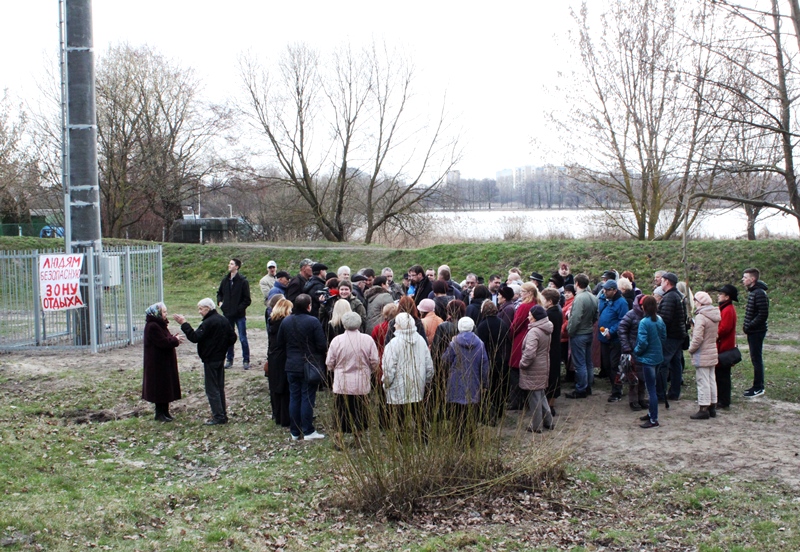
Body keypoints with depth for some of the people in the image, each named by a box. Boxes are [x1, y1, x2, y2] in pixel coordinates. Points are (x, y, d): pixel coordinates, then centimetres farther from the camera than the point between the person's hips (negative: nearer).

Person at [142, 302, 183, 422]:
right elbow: (163, 342, -24)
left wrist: (174, 339, -5)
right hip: (158, 362, -10)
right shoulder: (152, 326, -20)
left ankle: (165, 412, 22)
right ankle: (160, 414, 8)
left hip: (165, 362, 10)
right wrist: (175, 340, -10)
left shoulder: (160, 324, 13)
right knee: (160, 387, -2)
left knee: (165, 387, 14)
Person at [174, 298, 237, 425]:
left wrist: (184, 324, -22)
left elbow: (195, 337, -25)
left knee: (212, 389, -2)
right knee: (220, 388, 15)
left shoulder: (208, 323, -18)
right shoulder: (224, 320, 9)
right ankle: (223, 415, 19)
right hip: (221, 359, 9)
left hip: (210, 360, -9)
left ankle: (218, 416, -1)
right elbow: (232, 337, 12)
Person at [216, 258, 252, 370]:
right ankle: (229, 360, 22)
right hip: (228, 314, 5)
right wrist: (219, 301, 4)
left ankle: (246, 361, 11)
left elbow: (247, 299, -9)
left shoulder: (242, 281, -10)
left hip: (240, 315, -5)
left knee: (243, 339, 1)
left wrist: (239, 308, -17)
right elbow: (219, 293, 22)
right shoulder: (225, 280, 6)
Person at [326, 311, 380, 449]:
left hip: (341, 384, -1)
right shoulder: (368, 340, -7)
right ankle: (358, 436, 22)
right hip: (362, 383, 1)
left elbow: (329, 364, -2)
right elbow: (374, 362, -1)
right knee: (360, 411, 14)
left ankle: (339, 438, 15)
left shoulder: (337, 340, -9)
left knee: (341, 412, 10)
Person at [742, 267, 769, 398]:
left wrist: (749, 326, -18)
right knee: (755, 359, 14)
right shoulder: (752, 292, 12)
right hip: (752, 332, 10)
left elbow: (763, 314, -23)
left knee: (757, 359, -3)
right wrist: (746, 326, 9)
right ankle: (758, 386, 22)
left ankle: (758, 388, 4)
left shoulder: (759, 293, -18)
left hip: (756, 332, -10)